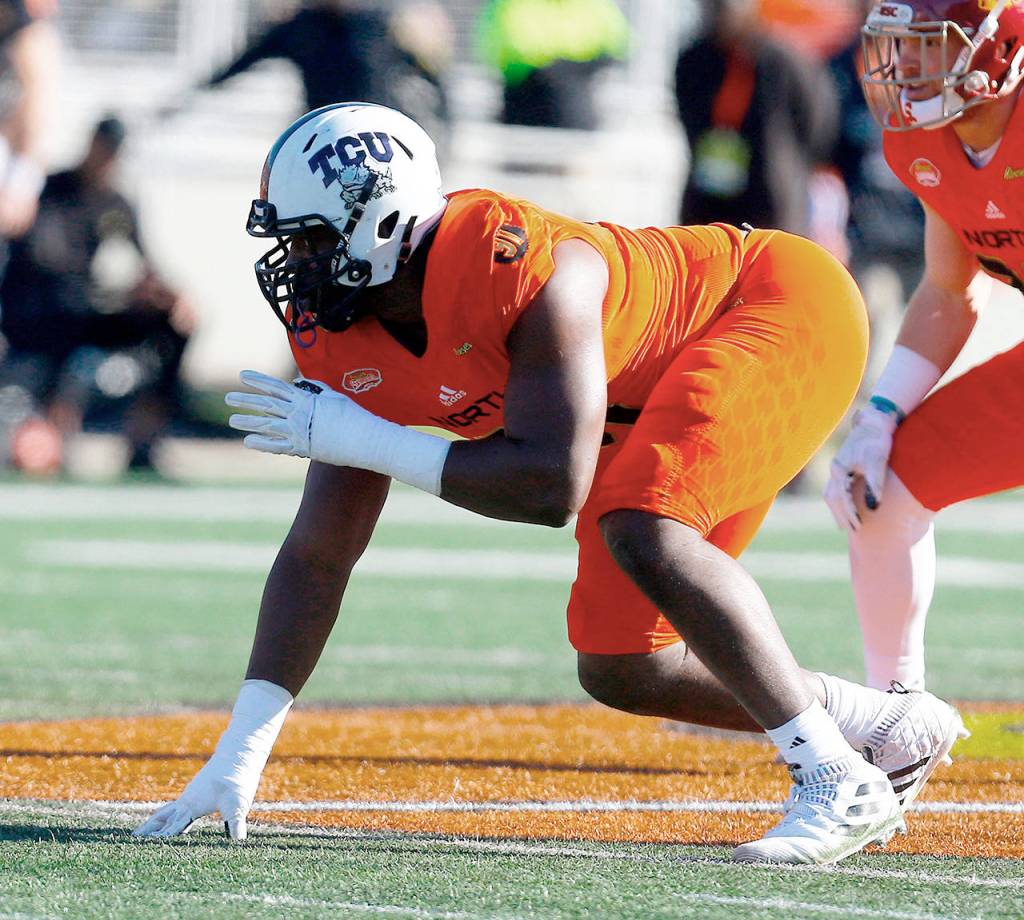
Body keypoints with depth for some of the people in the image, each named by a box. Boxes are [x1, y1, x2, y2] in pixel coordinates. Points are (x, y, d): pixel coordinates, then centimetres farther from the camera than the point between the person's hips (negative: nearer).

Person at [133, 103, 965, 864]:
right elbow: (318, 556, -6)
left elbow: (553, 486, -39)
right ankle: (897, 730, 20)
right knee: (622, 669, 6)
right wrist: (237, 759, -12)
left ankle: (840, 784, -25)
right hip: (658, 399, 9)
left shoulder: (523, 269, -36)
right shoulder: (348, 347, -10)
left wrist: (358, 438, -33)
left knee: (641, 532, -32)